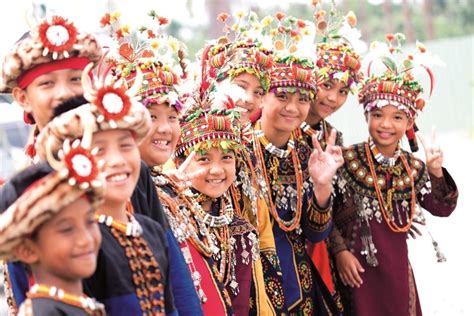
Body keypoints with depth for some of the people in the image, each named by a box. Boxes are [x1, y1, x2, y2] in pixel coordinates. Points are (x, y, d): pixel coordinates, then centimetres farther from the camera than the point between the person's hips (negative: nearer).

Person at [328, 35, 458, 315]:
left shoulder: (413, 166, 4)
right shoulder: (347, 159, -10)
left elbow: (442, 209, 4)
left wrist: (436, 173, -8)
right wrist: (339, 250, -13)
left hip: (397, 268, 4)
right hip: (356, 268, -4)